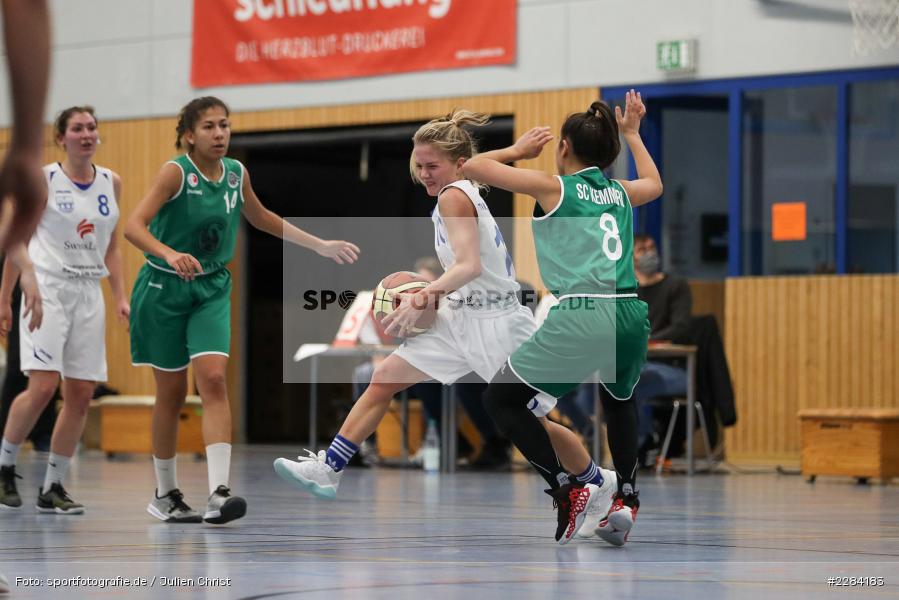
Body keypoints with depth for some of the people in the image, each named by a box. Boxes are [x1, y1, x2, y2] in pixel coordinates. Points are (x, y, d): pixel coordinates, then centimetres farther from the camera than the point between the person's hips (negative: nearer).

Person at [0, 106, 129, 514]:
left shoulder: (111, 183, 10)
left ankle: (52, 487, 8)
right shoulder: (42, 179, -3)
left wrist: (121, 297, 7)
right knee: (42, 386, -16)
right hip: (47, 286, -5)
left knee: (81, 394, -1)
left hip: (88, 294, 5)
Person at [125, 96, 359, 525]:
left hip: (212, 290, 4)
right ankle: (165, 494, 22)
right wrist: (169, 254, -46)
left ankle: (219, 493, -24)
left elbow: (260, 218, 21)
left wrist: (321, 245, 20)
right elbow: (133, 226, -27)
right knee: (172, 392, 4)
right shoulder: (176, 172, -17)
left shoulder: (236, 172, 1)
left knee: (214, 381, -15)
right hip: (164, 289, -3)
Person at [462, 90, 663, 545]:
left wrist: (518, 150, 27)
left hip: (581, 316, -6)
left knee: (500, 400, 10)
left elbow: (471, 167, 11)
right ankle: (626, 496, 18)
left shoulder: (554, 187, 6)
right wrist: (633, 134, 55)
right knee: (620, 399, 35)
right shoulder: (620, 192, 20)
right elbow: (654, 184, 46)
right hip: (632, 315, 6)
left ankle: (566, 490, -3)